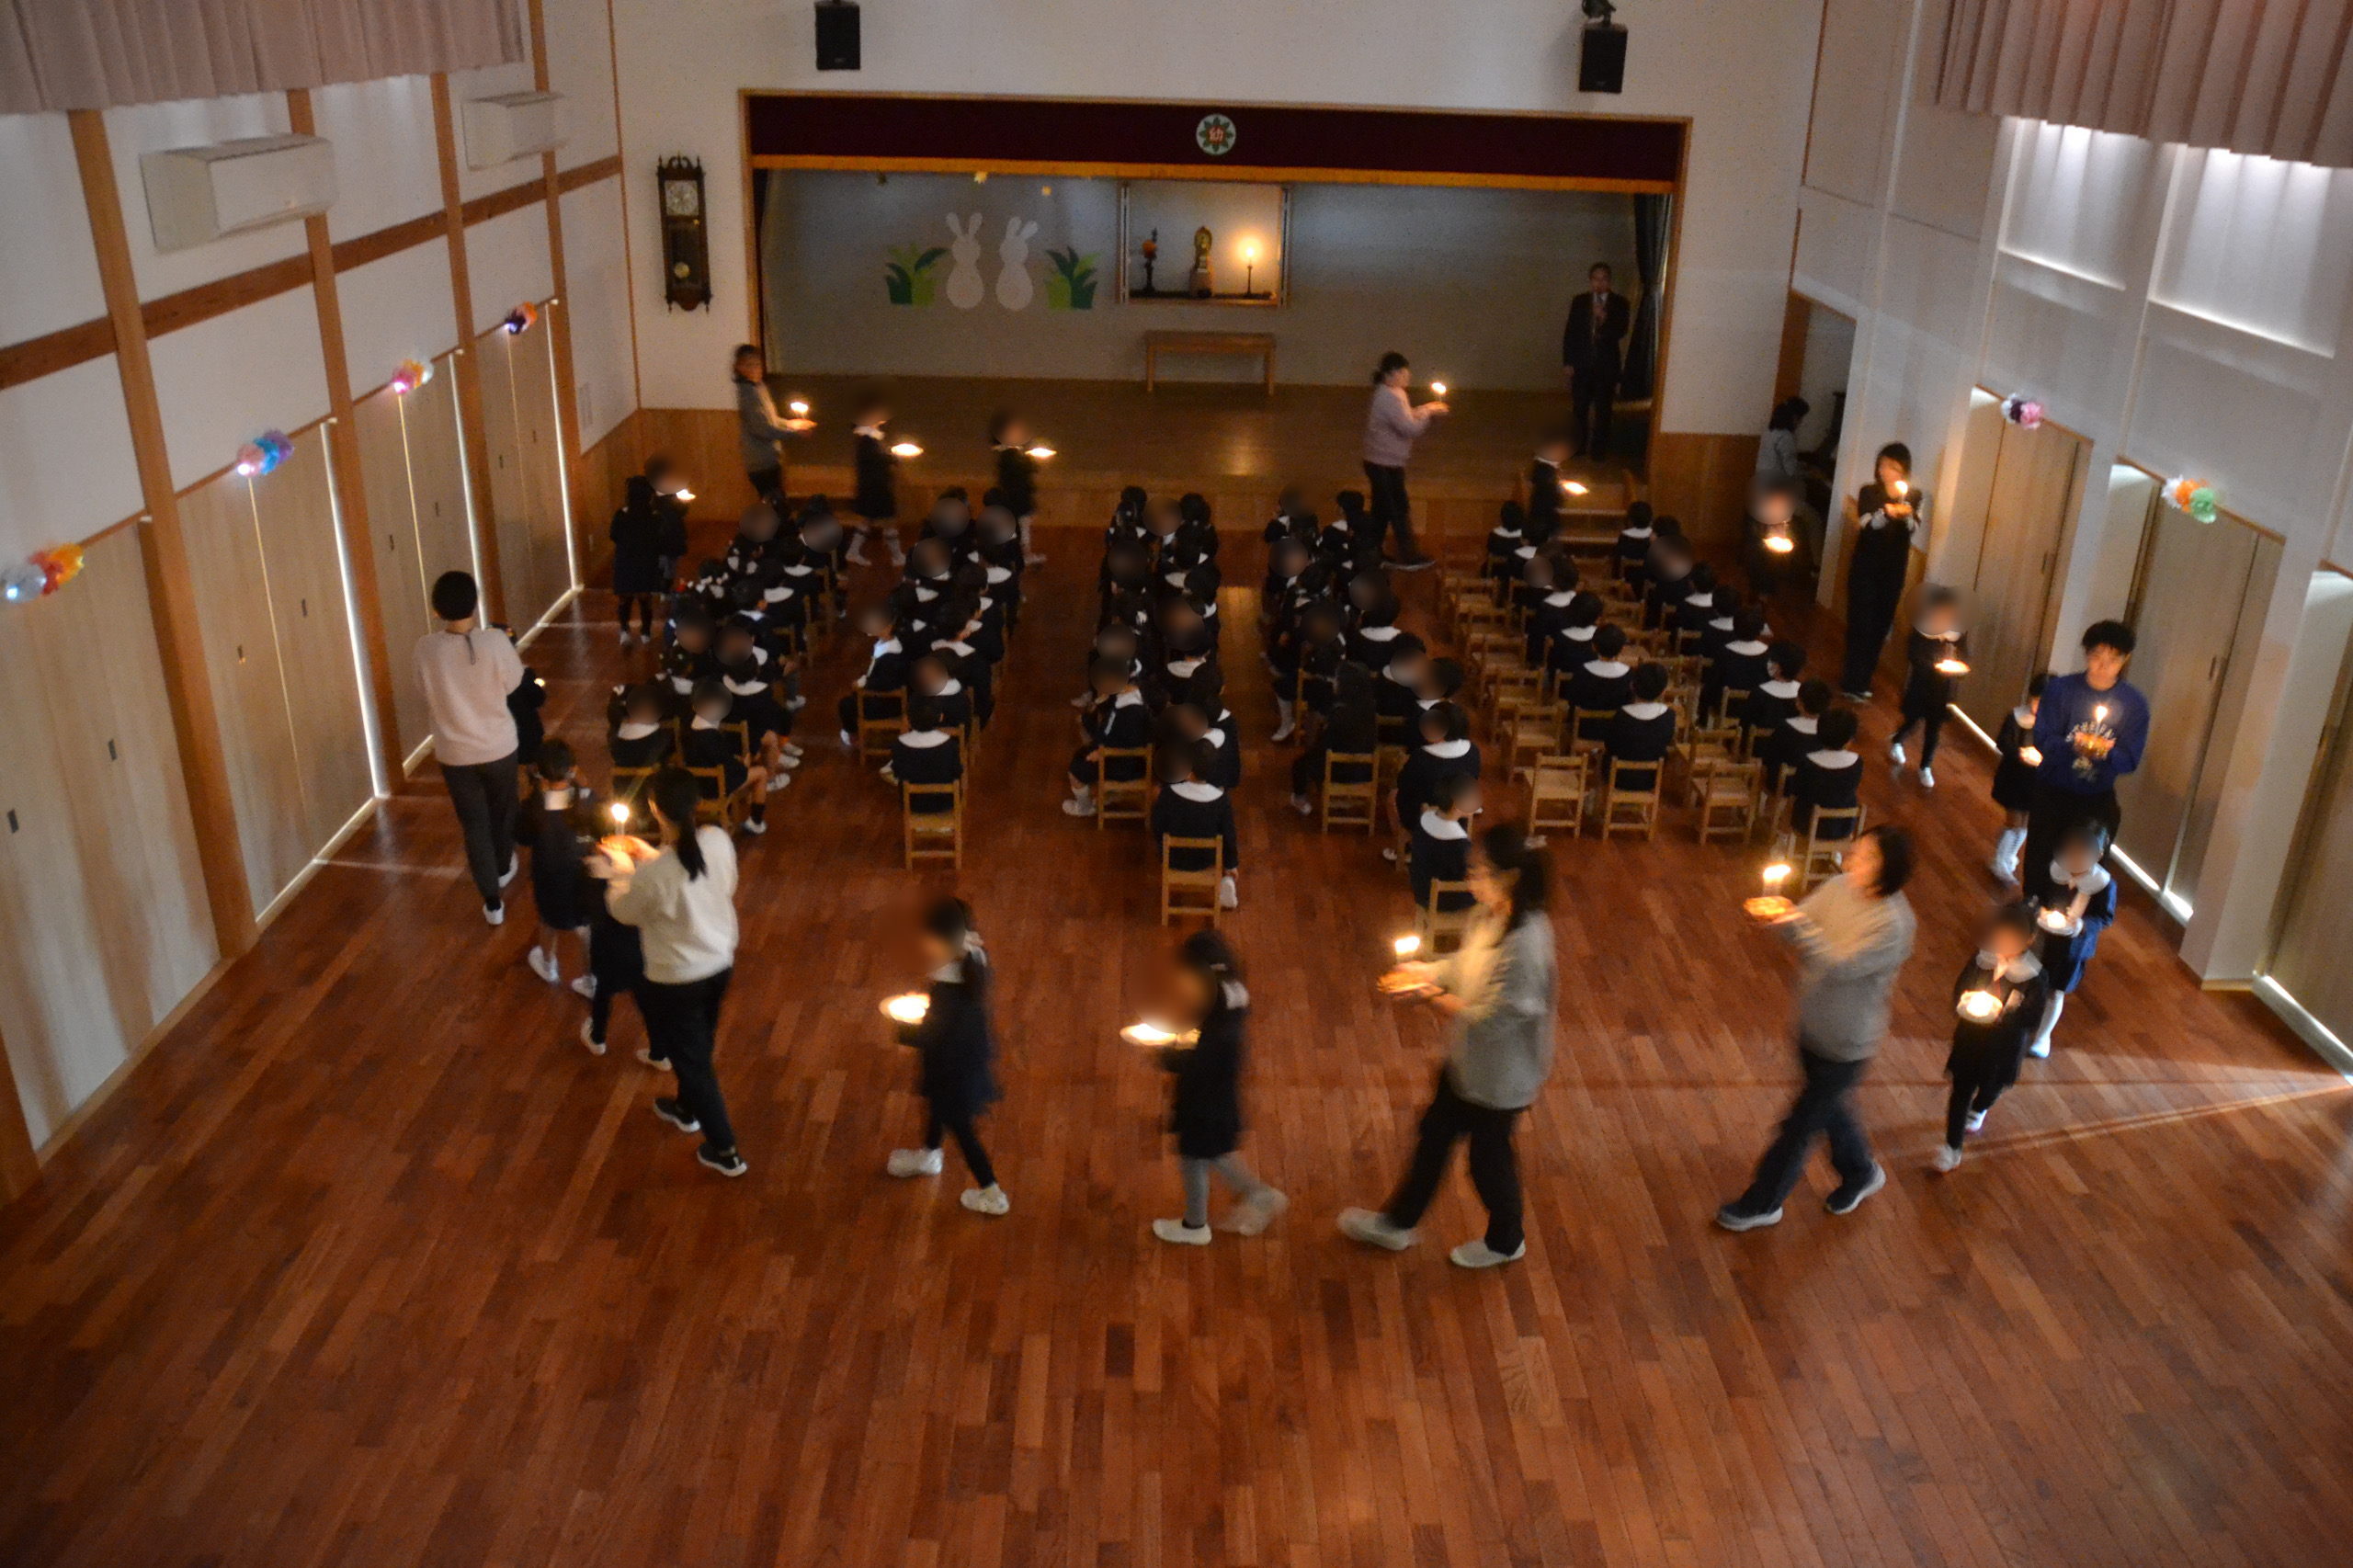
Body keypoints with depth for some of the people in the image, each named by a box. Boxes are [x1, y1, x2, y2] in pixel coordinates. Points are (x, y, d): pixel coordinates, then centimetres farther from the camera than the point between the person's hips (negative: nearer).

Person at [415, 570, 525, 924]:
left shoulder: (426, 648, -17)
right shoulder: (495, 641, -22)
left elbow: (427, 699, -2)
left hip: (454, 752, 0)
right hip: (499, 746, 0)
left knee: (474, 823, 13)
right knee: (501, 811, 25)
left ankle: (492, 901, 17)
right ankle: (502, 868, 49)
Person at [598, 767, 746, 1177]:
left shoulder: (653, 874, -31)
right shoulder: (719, 841, -16)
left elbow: (625, 912, -10)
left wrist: (621, 872, 9)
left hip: (678, 979, -6)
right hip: (721, 963, 6)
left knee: (693, 1059, 14)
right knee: (698, 1046, 30)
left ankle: (724, 1151, 27)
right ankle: (687, 1109, 56)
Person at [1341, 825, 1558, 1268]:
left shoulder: (1524, 943, -36)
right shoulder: (1490, 916, -8)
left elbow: (1494, 1019, -30)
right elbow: (1465, 963, 9)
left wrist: (1442, 1001, -19)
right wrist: (1423, 973, -6)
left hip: (1499, 1075, -9)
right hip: (1468, 1060, 9)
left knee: (1489, 1155, 16)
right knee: (1434, 1134, 23)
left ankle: (1505, 1241, 45)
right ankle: (1397, 1223, 44)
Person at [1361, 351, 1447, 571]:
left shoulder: (1390, 394, 9)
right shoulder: (1389, 398, -23)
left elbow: (1403, 420, 17)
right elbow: (1411, 429, -25)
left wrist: (1424, 410, 4)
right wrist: (1428, 412, -10)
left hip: (1381, 462, 10)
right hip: (1385, 465, -10)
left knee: (1382, 509, 18)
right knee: (1399, 509, 1)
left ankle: (1371, 551, 27)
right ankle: (1408, 556, 11)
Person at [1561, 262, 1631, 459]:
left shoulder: (1619, 303, -1)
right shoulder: (1579, 301, 4)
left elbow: (1621, 332, -9)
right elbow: (1570, 332, 4)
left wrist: (1605, 319, -27)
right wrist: (1567, 361, -2)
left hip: (1607, 364, -1)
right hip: (1582, 363, 2)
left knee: (1603, 409, 3)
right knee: (1579, 408, 6)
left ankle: (1599, 449, 12)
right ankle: (1578, 447, 18)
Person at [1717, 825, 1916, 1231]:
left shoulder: (1893, 925, -30)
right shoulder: (1840, 888, -11)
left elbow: (1840, 966, -35)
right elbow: (1804, 921, -4)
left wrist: (1797, 923, -47)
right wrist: (1780, 916, -28)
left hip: (1845, 1044, -7)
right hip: (1814, 1025, 7)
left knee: (1802, 1122, 8)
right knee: (1827, 1106, 28)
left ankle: (1763, 1203, 28)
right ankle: (1861, 1173, 55)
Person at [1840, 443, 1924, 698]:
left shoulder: (1912, 498, 2)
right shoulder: (1869, 493, -4)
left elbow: (1916, 534, -9)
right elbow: (1866, 524, -20)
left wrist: (1906, 514, -29)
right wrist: (1888, 511, -39)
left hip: (1893, 571, 3)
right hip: (1865, 568, -3)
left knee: (1881, 625, 8)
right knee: (1861, 622, -6)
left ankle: (1862, 679, 20)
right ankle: (1855, 684, -4)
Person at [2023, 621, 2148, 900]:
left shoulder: (2134, 705, -3)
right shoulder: (2060, 689, -5)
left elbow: (2130, 759, -7)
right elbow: (2043, 740, -10)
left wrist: (2104, 752, -30)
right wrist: (2076, 746, -30)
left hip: (2097, 801, 0)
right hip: (2053, 793, 0)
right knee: (2040, 862, 8)